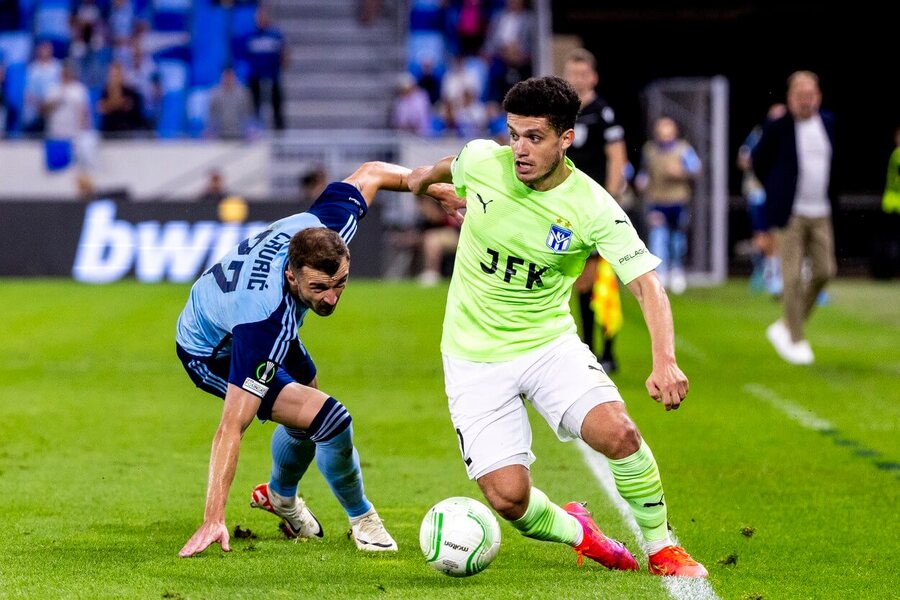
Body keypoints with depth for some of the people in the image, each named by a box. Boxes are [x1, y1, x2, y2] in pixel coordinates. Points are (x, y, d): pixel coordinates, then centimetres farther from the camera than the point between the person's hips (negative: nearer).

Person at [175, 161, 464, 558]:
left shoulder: (324, 230, -32)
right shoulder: (267, 324, -47)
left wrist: (436, 187, -1)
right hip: (212, 356, -7)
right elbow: (231, 427, -45)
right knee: (329, 419, -19)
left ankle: (280, 496, 57)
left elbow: (370, 173, -10)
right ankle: (361, 518, 7)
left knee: (306, 414, 26)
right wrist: (213, 519, -47)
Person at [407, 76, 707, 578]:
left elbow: (648, 285, -21)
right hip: (474, 360, 1)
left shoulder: (593, 208, -17)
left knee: (618, 431, -27)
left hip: (549, 344, -1)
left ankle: (662, 549, -3)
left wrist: (665, 361, -37)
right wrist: (426, 176, 38)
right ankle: (573, 531, 25)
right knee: (508, 498, -11)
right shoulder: (481, 161, -11)